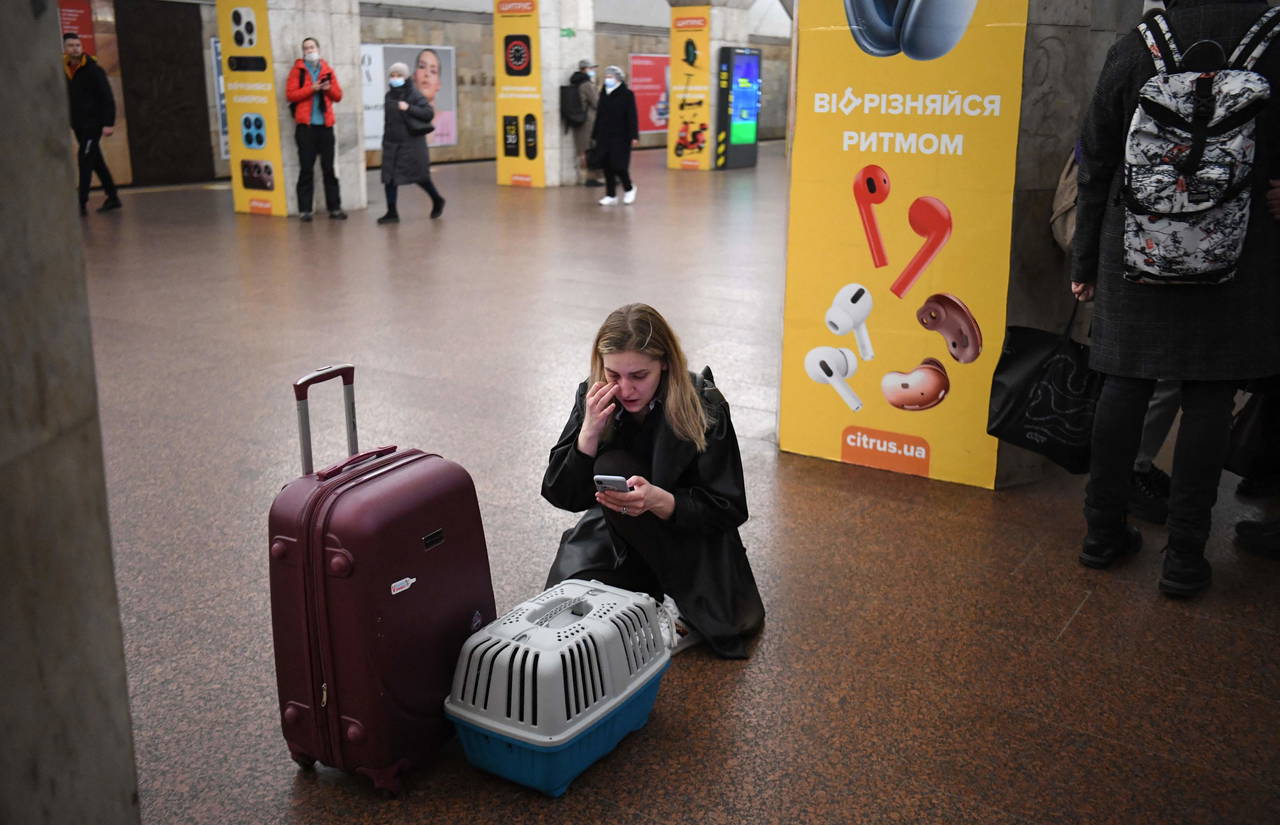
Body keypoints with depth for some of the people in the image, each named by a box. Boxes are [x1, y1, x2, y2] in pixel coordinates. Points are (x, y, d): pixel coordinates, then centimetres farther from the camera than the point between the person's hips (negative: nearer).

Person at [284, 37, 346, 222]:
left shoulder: (328, 70, 13)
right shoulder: (297, 70, 4)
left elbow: (338, 95, 10)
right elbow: (290, 94, -6)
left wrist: (329, 88, -10)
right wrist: (312, 88, -15)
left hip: (325, 125, 2)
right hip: (305, 126, -2)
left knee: (329, 168, 5)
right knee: (306, 169, -1)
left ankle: (334, 208, 10)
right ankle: (304, 210, 2)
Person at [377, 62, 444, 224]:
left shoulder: (414, 94, -8)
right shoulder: (389, 95, 11)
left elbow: (428, 113, -18)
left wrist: (409, 108, -27)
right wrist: (385, 138, 19)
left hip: (411, 143, -6)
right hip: (391, 143, 6)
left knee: (419, 176, 4)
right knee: (389, 177, -1)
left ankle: (437, 201, 28)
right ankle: (392, 213, 5)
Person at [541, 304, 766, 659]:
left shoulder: (704, 405, -19)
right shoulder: (593, 399, -11)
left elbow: (730, 509, -18)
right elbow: (563, 496, -11)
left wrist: (659, 501, -37)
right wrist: (589, 431, -27)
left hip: (691, 534, -3)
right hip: (616, 534, 3)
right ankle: (646, 588, 7)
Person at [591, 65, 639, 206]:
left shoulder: (627, 94, -5)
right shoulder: (604, 94, 11)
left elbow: (632, 117, -9)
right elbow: (599, 116, 15)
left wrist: (634, 136, -16)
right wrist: (595, 135, 13)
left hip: (620, 137, -5)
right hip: (605, 137, 5)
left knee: (618, 165, -7)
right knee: (607, 167, 3)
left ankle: (629, 188, 17)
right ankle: (611, 195, 11)